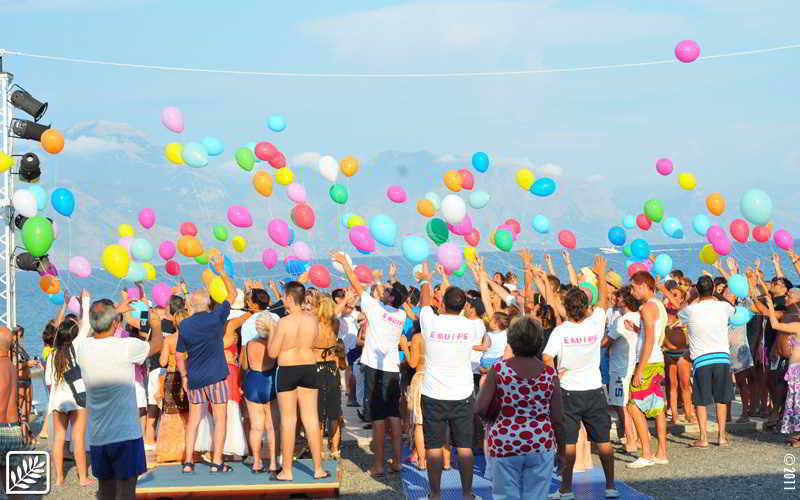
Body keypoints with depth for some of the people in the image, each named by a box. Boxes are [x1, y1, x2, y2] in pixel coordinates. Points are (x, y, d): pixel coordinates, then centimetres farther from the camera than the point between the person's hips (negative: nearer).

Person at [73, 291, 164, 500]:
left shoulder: (81, 347, 0)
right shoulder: (127, 346, -13)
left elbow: (87, 327, 25)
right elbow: (157, 344, 8)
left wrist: (115, 311, 37)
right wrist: (156, 324, 29)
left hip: (98, 437, 5)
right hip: (126, 434, -5)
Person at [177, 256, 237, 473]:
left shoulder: (184, 325, 1)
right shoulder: (216, 318, -8)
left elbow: (180, 355, 6)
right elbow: (232, 294, 5)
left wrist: (184, 376, 17)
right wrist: (221, 271, 13)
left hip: (194, 378, 4)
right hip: (215, 376, -3)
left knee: (193, 418, 11)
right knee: (220, 418, 3)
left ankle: (188, 461, 8)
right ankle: (217, 461, -1)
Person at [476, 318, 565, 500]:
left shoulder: (499, 369, -6)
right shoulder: (550, 374, -2)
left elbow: (480, 408, -11)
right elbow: (558, 419, -1)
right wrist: (561, 448, 12)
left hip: (505, 445, -1)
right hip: (541, 444, 1)